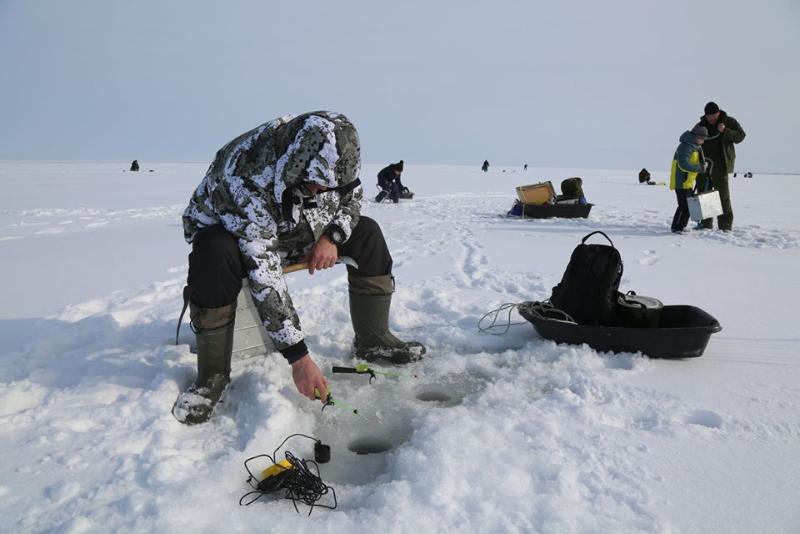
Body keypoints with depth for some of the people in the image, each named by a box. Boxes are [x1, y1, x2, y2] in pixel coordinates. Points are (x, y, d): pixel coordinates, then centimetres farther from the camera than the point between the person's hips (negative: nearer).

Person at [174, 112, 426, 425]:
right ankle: (213, 375, -22)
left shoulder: (323, 155, -24)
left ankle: (372, 342, 0)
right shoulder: (244, 179, -40)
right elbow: (263, 275, -41)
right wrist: (298, 357, -40)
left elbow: (352, 195, -1)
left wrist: (332, 237, -21)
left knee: (366, 233, -9)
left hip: (294, 230, 5)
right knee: (216, 254, -39)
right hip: (227, 231, -5)